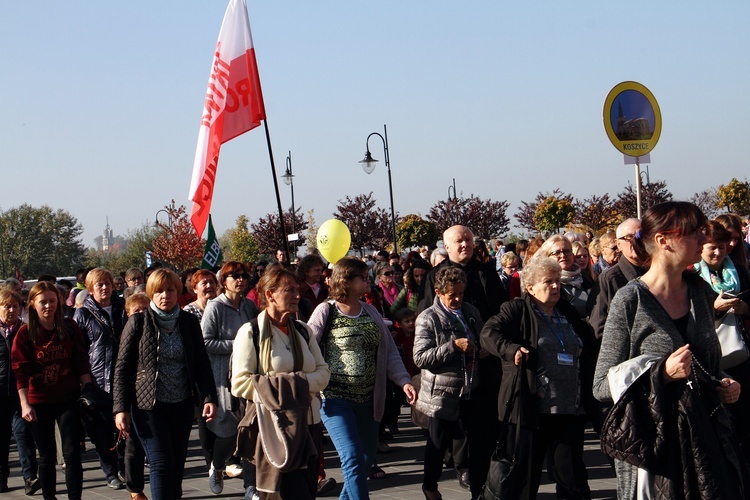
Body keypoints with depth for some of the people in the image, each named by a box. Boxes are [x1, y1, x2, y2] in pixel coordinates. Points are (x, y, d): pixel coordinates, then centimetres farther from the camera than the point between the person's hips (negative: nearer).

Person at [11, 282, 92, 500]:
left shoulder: (70, 328, 0)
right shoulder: (25, 333, -5)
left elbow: (82, 363, 4)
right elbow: (21, 371, -7)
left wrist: (88, 391, -1)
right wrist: (25, 404, -13)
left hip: (69, 400, 1)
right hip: (39, 403, -1)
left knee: (72, 454, -3)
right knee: (47, 455, 8)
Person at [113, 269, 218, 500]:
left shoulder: (189, 321, 5)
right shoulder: (138, 322, -3)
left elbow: (202, 364, 8)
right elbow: (122, 367, -2)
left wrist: (209, 398, -5)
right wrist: (121, 408, -9)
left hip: (182, 405, 4)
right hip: (149, 405, -4)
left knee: (177, 464, 8)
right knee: (162, 463, -10)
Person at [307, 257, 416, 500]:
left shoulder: (371, 312, 11)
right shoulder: (326, 311, -5)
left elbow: (389, 352, 12)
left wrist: (404, 381, 0)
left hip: (367, 398, 6)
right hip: (335, 397, -6)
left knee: (367, 457, 11)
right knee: (353, 458, -13)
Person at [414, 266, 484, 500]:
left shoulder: (472, 313, 8)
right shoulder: (428, 319, -10)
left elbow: (483, 343, 25)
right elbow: (420, 357, -18)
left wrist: (478, 350, 3)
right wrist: (454, 346, -24)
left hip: (471, 390, 5)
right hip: (443, 392, -5)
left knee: (479, 439, 6)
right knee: (438, 444, 8)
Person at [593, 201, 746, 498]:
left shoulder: (701, 292, 8)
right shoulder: (630, 301, -10)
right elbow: (602, 387, -10)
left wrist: (723, 386, 4)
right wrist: (661, 373, -22)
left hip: (708, 439, 5)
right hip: (653, 447, -5)